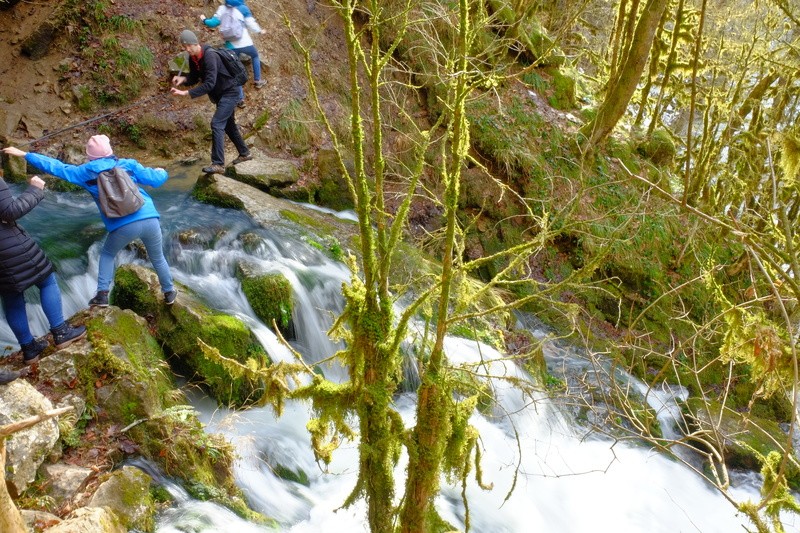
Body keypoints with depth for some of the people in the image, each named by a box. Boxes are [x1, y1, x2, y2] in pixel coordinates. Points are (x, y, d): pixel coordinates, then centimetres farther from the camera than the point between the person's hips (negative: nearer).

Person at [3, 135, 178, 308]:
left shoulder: (87, 172, 12)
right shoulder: (129, 164, 13)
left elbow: (56, 167, 19)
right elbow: (155, 179, 11)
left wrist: (24, 154, 29)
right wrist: (161, 172, 35)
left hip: (124, 226, -1)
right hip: (150, 219, 1)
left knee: (107, 255, 27)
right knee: (157, 258, 24)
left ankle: (102, 295, 16)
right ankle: (169, 293, 36)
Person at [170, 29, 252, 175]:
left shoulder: (209, 56, -28)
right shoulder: (193, 58, -2)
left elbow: (209, 83, -35)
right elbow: (194, 78, 7)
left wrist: (186, 93, -38)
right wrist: (183, 79, -16)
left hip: (230, 93, -10)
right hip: (220, 94, 10)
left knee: (216, 124, -18)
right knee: (228, 124, 20)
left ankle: (218, 164, -19)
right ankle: (244, 153, 37)